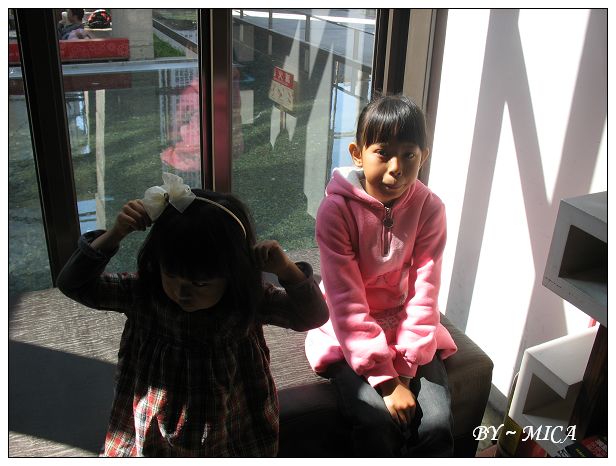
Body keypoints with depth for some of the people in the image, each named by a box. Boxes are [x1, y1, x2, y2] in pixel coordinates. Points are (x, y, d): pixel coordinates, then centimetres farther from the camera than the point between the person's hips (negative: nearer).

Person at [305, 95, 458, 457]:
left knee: (437, 425, -15)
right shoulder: (336, 209, -17)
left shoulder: (429, 208, -8)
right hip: (349, 335, -2)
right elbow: (346, 302, -19)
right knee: (377, 422, -22)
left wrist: (404, 370, -18)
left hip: (408, 330, 3)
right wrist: (386, 379, -22)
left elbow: (424, 295, -10)